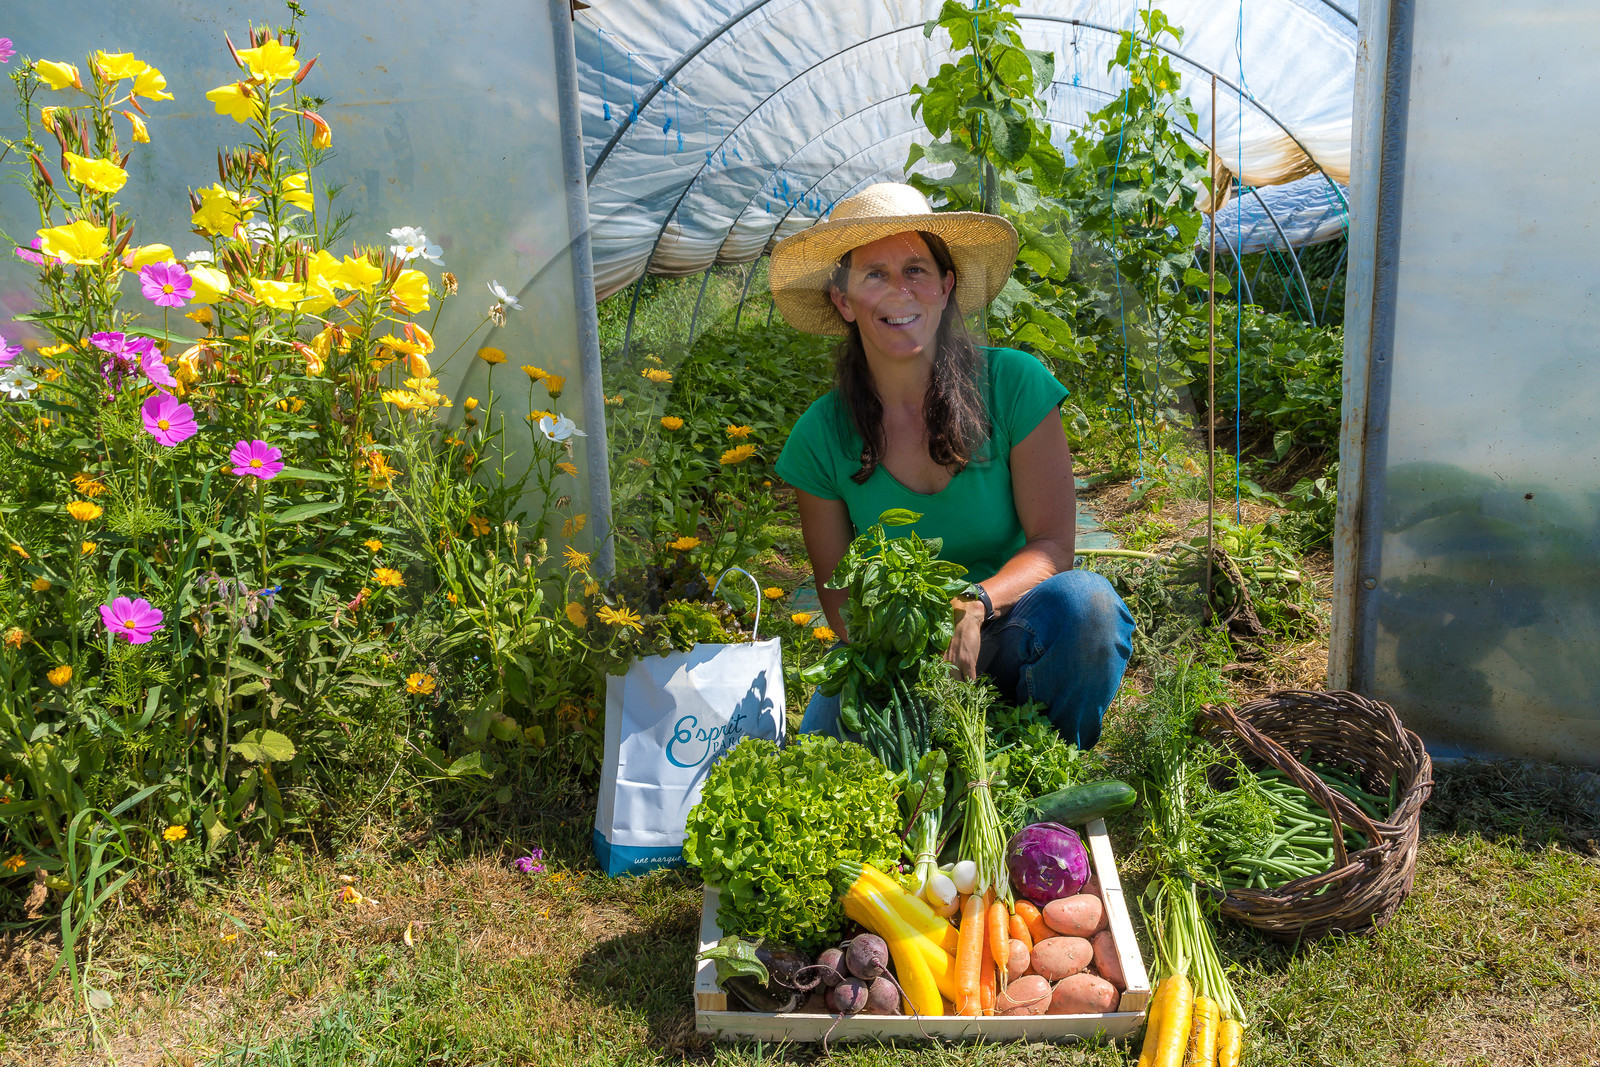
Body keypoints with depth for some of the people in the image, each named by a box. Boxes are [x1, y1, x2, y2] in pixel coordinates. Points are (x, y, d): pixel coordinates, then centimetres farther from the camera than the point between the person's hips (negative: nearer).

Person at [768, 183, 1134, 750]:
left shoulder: (1014, 384, -11)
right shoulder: (821, 437, -6)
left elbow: (1052, 544, -10)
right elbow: (836, 586, 2)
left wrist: (975, 603, -30)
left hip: (1007, 640, -1)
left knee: (1085, 600, -32)